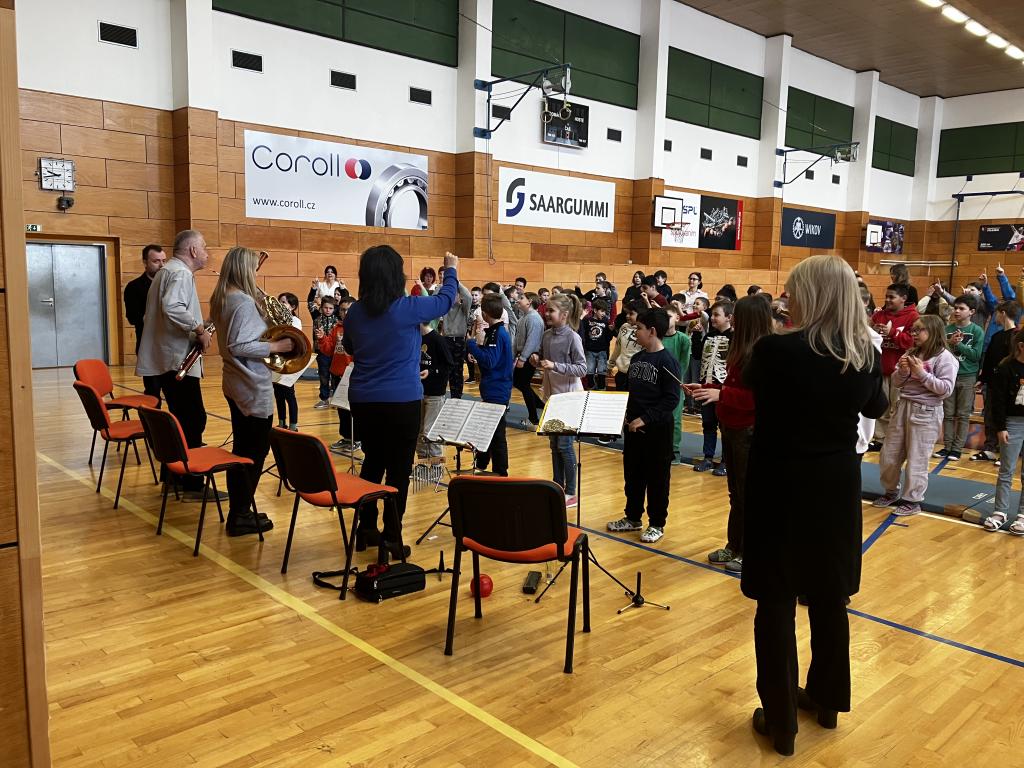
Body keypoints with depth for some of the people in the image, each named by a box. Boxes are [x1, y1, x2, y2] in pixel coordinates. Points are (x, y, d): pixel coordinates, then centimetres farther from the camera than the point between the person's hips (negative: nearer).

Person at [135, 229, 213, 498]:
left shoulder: (168, 271, 20)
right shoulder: (181, 273, -13)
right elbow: (173, 308, -32)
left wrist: (197, 330, 14)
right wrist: (199, 329, -22)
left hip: (167, 359, 11)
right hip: (179, 359, -11)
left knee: (181, 419, 15)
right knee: (193, 420, -8)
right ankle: (193, 485, -5)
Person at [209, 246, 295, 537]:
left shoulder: (222, 299, 9)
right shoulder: (244, 301, -20)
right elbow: (239, 346, -26)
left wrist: (269, 332, 9)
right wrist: (275, 346, -18)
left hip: (235, 383, 10)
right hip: (253, 387, -10)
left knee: (242, 448, 17)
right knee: (256, 451, 0)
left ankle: (238, 511, 26)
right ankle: (240, 517, 7)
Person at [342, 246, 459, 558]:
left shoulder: (355, 312, 1)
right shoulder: (408, 308, -13)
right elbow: (446, 300, 5)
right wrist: (451, 270, 22)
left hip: (363, 400, 5)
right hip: (401, 401, -5)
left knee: (373, 461, 19)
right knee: (399, 468, 5)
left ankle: (365, 529, 27)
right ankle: (391, 538, 9)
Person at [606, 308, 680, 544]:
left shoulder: (667, 361, -14)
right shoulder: (637, 358, 8)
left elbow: (672, 399, -18)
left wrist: (645, 419, -20)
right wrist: (627, 414, 2)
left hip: (657, 429, -7)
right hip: (633, 426, 7)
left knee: (656, 477, 5)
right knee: (632, 474, 15)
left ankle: (657, 524, 17)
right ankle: (633, 517, 30)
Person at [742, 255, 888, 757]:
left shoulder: (775, 349, -19)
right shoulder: (865, 356, -5)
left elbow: (747, 380, 4)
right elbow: (876, 409, 15)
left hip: (780, 488, -4)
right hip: (836, 488, 5)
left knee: (777, 604, 7)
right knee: (829, 599, 19)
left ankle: (780, 720, 17)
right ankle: (827, 699, 37)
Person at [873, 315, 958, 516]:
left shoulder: (944, 357, -9)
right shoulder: (910, 353, 8)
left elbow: (946, 389, -15)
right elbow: (896, 383, 11)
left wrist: (922, 374, -18)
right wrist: (903, 371, -9)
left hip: (926, 412, -7)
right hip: (903, 406, 7)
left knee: (916, 459, 3)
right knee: (888, 454, 12)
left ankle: (912, 500, 16)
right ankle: (890, 492, 30)